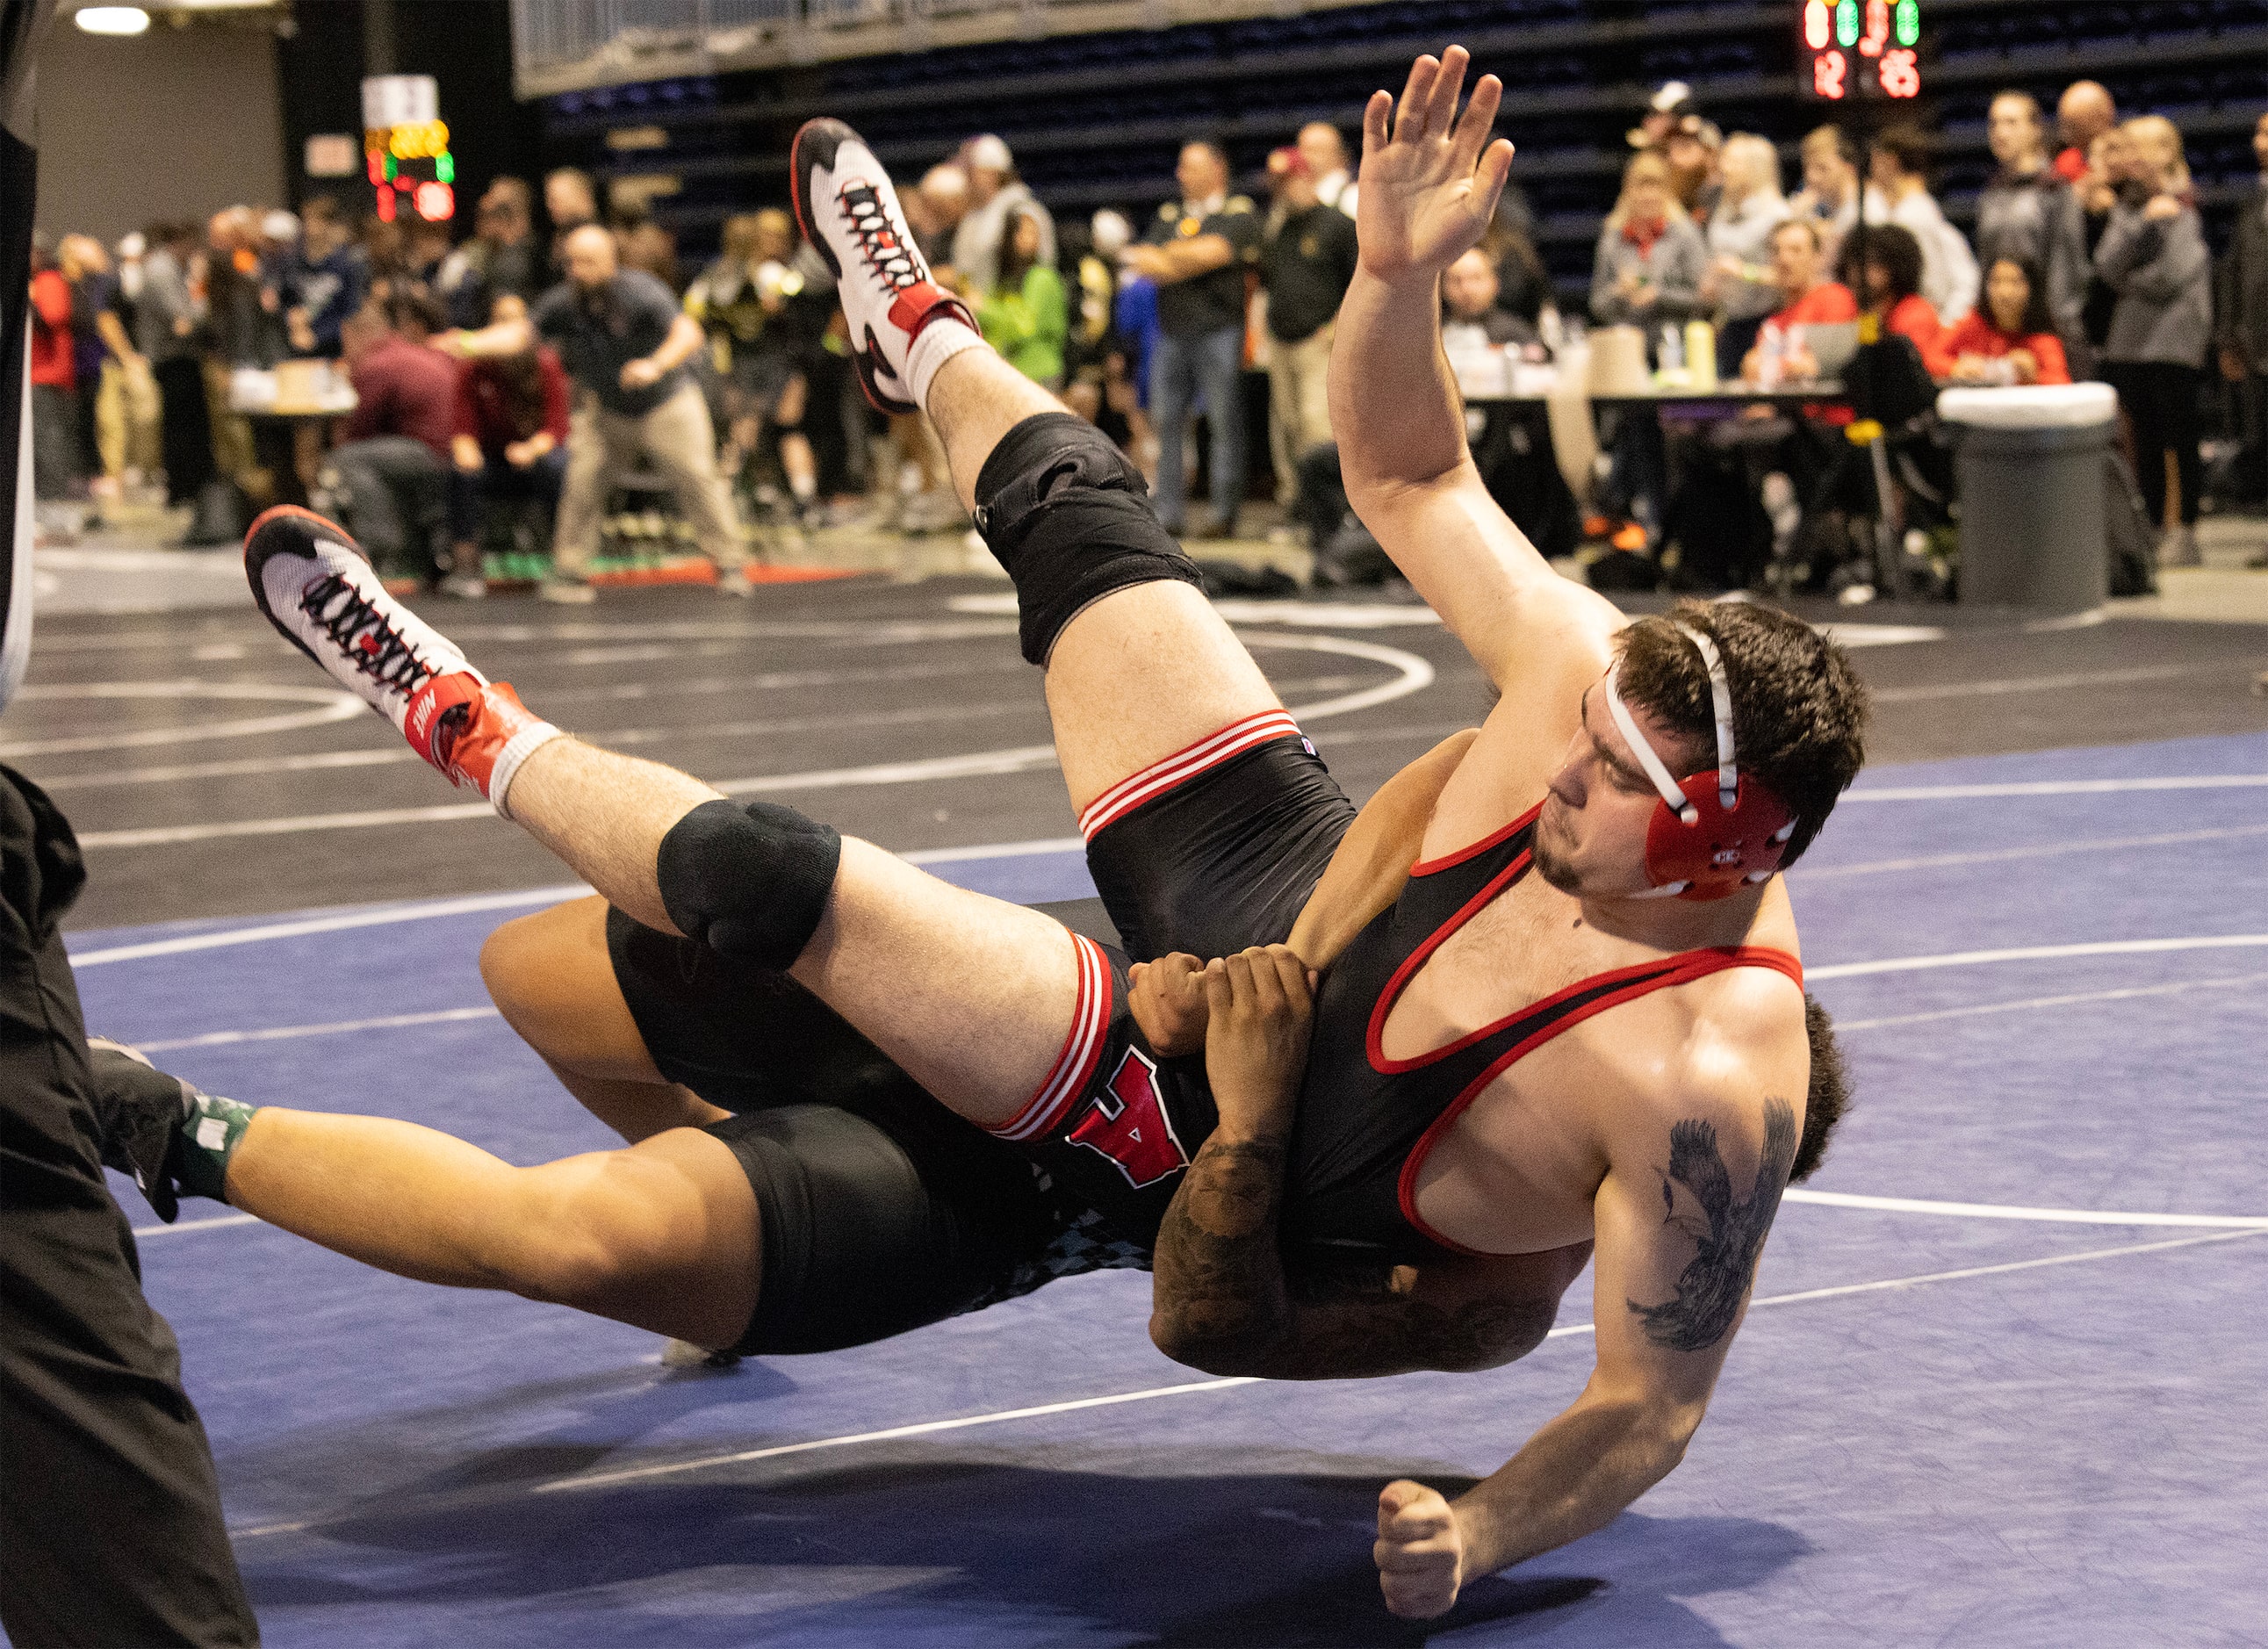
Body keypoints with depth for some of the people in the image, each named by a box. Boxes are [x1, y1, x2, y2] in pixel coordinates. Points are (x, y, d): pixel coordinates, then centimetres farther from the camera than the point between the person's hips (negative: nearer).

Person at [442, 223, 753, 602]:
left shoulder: (641, 293, -25)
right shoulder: (563, 302, -12)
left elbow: (688, 333, -34)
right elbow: (521, 332, -12)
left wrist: (656, 365, -52)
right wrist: (471, 344, -28)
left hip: (666, 404, -4)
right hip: (606, 411, 4)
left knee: (697, 481, -6)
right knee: (580, 484, -8)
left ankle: (730, 566, 8)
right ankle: (570, 575, -1)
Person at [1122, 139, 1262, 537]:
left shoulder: (1239, 214, 1)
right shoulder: (1168, 215, 18)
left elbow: (1212, 252, -14)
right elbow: (1143, 264, 7)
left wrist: (1163, 256, 0)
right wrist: (1187, 260, -8)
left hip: (1219, 331, -5)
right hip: (1171, 334, 5)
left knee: (1225, 423, -5)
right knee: (1167, 422, 3)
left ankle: (1225, 515, -2)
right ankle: (1168, 515, 6)